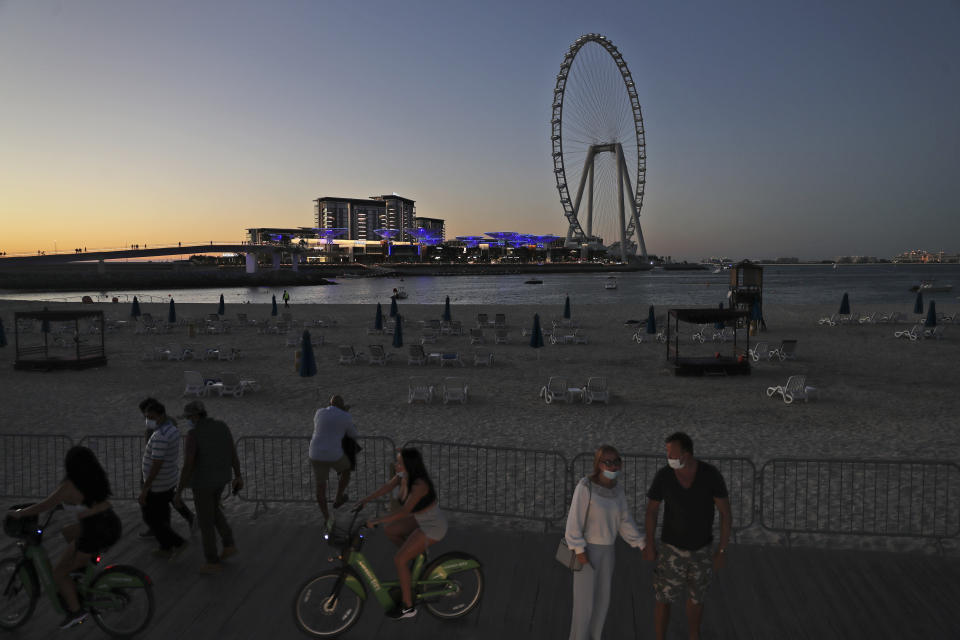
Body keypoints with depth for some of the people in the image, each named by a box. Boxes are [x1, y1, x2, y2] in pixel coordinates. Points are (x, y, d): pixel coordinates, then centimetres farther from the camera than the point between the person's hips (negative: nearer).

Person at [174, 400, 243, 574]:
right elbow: (233, 453, 2)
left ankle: (213, 562, 23)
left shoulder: (193, 434, -23)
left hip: (203, 481, -6)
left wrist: (179, 492, -13)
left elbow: (187, 466, -23)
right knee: (213, 509, 30)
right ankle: (229, 545, 29)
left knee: (205, 521, 10)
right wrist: (238, 477, 13)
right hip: (221, 477, 7)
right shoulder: (222, 427, -4)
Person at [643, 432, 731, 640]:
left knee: (696, 598, 20)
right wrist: (649, 545, 0)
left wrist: (722, 550, -11)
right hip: (673, 547, -1)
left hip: (702, 548, 1)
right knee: (664, 599, 6)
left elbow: (725, 512, -13)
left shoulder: (712, 474, -24)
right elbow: (652, 509, -6)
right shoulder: (663, 475, -22)